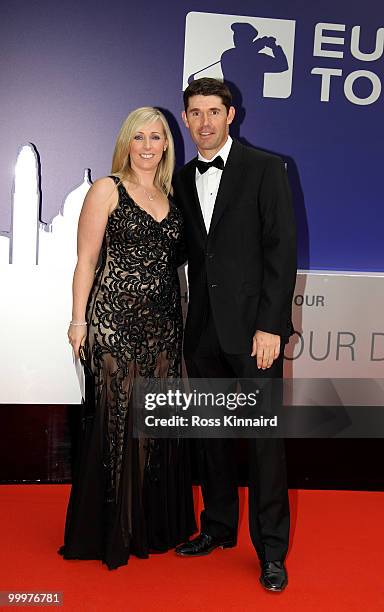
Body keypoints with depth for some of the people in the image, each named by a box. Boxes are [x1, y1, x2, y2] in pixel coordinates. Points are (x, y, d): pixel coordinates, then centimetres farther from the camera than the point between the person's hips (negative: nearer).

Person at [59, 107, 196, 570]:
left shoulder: (171, 195, 14)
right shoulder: (107, 189, -1)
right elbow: (86, 259, -5)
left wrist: (177, 318, 12)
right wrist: (79, 320, -11)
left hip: (164, 321, 5)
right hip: (116, 319, -5)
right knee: (119, 418, 0)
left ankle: (155, 524, 25)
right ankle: (111, 532, 17)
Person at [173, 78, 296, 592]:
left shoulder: (264, 169, -3)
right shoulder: (183, 180, 13)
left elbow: (281, 249, -9)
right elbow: (189, 252, 14)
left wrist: (271, 325, -15)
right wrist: (188, 320, 4)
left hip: (253, 325, -5)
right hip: (204, 328, 5)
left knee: (264, 435, 0)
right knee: (211, 431, 13)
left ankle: (272, 549, 13)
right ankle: (219, 527, 30)